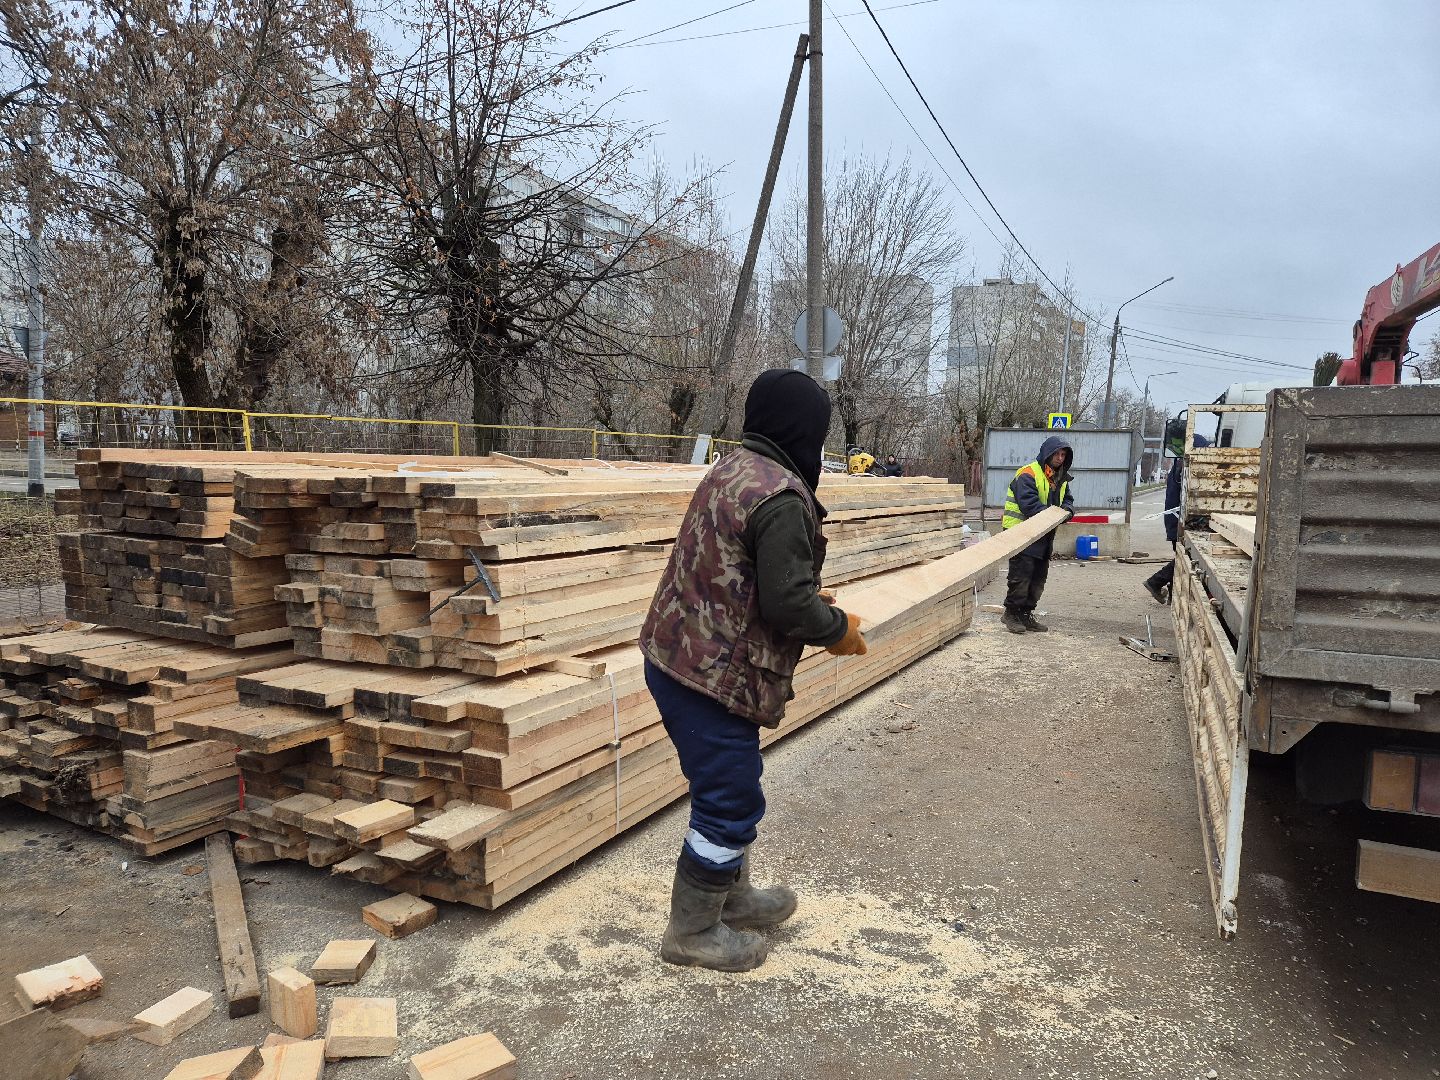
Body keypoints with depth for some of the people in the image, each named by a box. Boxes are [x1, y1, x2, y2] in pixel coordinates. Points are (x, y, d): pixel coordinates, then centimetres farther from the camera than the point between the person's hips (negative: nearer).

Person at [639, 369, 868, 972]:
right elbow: (787, 603, -23)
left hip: (672, 655, 10)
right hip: (717, 676, -10)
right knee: (729, 803, 7)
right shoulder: (782, 498, -22)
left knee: (726, 790, 24)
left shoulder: (731, 470, 9)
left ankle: (730, 895, 43)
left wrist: (810, 598, 19)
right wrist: (839, 630, -4)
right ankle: (692, 932, 24)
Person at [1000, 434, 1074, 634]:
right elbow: (1028, 504, -23)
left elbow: (1068, 499, 20)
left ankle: (1026, 614, 20)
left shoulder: (1061, 479, 15)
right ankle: (1011, 613, 0)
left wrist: (1067, 509, -4)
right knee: (1021, 574, -11)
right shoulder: (1028, 474, -14)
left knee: (1039, 576, 12)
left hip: (1043, 536, 9)